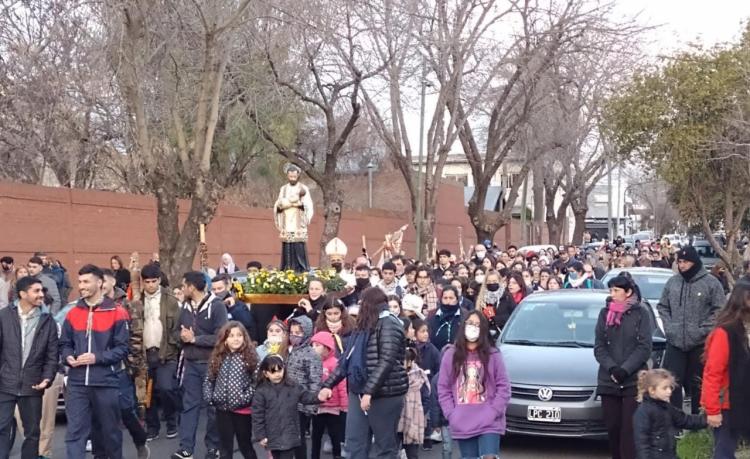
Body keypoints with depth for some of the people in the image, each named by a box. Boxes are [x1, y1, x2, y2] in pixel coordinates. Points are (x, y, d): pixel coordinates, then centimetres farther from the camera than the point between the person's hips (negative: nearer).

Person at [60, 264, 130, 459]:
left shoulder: (116, 313, -3)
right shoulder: (73, 313, 10)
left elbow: (122, 348, -5)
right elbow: (64, 344, 15)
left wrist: (96, 357, -16)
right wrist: (68, 357, -7)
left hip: (106, 382, -3)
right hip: (77, 383, 3)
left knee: (110, 431, 12)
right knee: (74, 433, -4)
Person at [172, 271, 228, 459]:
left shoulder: (217, 306, -12)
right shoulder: (185, 306, 8)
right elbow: (180, 332, 15)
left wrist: (194, 339, -15)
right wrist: (183, 337, -9)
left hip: (211, 364, -5)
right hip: (191, 363, 5)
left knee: (213, 406, 6)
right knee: (189, 405, 5)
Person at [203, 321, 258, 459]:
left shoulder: (250, 356, -7)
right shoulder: (217, 357, 4)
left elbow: (256, 381, -11)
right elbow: (208, 380, 9)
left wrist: (246, 398, -19)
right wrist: (209, 397, -4)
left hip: (242, 409, -3)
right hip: (222, 408, 3)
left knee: (245, 444, 10)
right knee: (225, 447, 12)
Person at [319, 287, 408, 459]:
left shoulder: (388, 324, -8)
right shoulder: (365, 325, 18)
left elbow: (386, 361, -19)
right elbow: (347, 359, 21)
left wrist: (369, 391, -25)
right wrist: (328, 384, 13)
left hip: (384, 393, -8)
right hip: (358, 392, 8)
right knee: (355, 444, 4)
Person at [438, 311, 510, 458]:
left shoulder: (493, 355, 3)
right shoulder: (450, 355, 7)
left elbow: (504, 387, 0)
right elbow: (443, 389, 6)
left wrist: (493, 413, -10)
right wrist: (451, 414, -5)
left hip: (489, 424, -2)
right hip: (462, 425, 2)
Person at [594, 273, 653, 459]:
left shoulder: (641, 313, -1)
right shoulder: (605, 313, 8)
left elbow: (644, 347, -6)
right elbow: (599, 347, 4)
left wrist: (625, 369, -15)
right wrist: (611, 368, -11)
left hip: (634, 381, -3)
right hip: (608, 381, 3)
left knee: (630, 428, -6)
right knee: (612, 427, 5)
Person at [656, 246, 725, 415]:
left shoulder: (711, 282, -6)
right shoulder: (672, 282, 6)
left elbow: (719, 310, -6)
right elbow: (663, 307, 15)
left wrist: (703, 330, -13)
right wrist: (668, 326, 2)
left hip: (700, 344, -3)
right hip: (675, 342, 3)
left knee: (697, 384, 8)